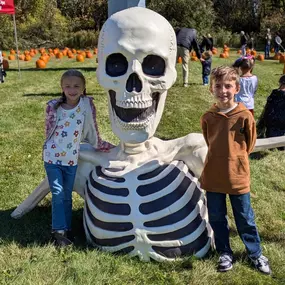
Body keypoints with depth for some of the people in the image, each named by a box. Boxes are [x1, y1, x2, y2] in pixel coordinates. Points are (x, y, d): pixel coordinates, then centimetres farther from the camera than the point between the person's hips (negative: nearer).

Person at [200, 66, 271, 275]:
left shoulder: (244, 115, -11)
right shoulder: (208, 117, -3)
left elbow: (249, 144, 3)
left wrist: (235, 158, 9)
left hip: (237, 176, -2)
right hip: (213, 177, 3)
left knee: (245, 219, 11)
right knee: (216, 218, 13)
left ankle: (256, 254, 30)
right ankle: (225, 253, 31)